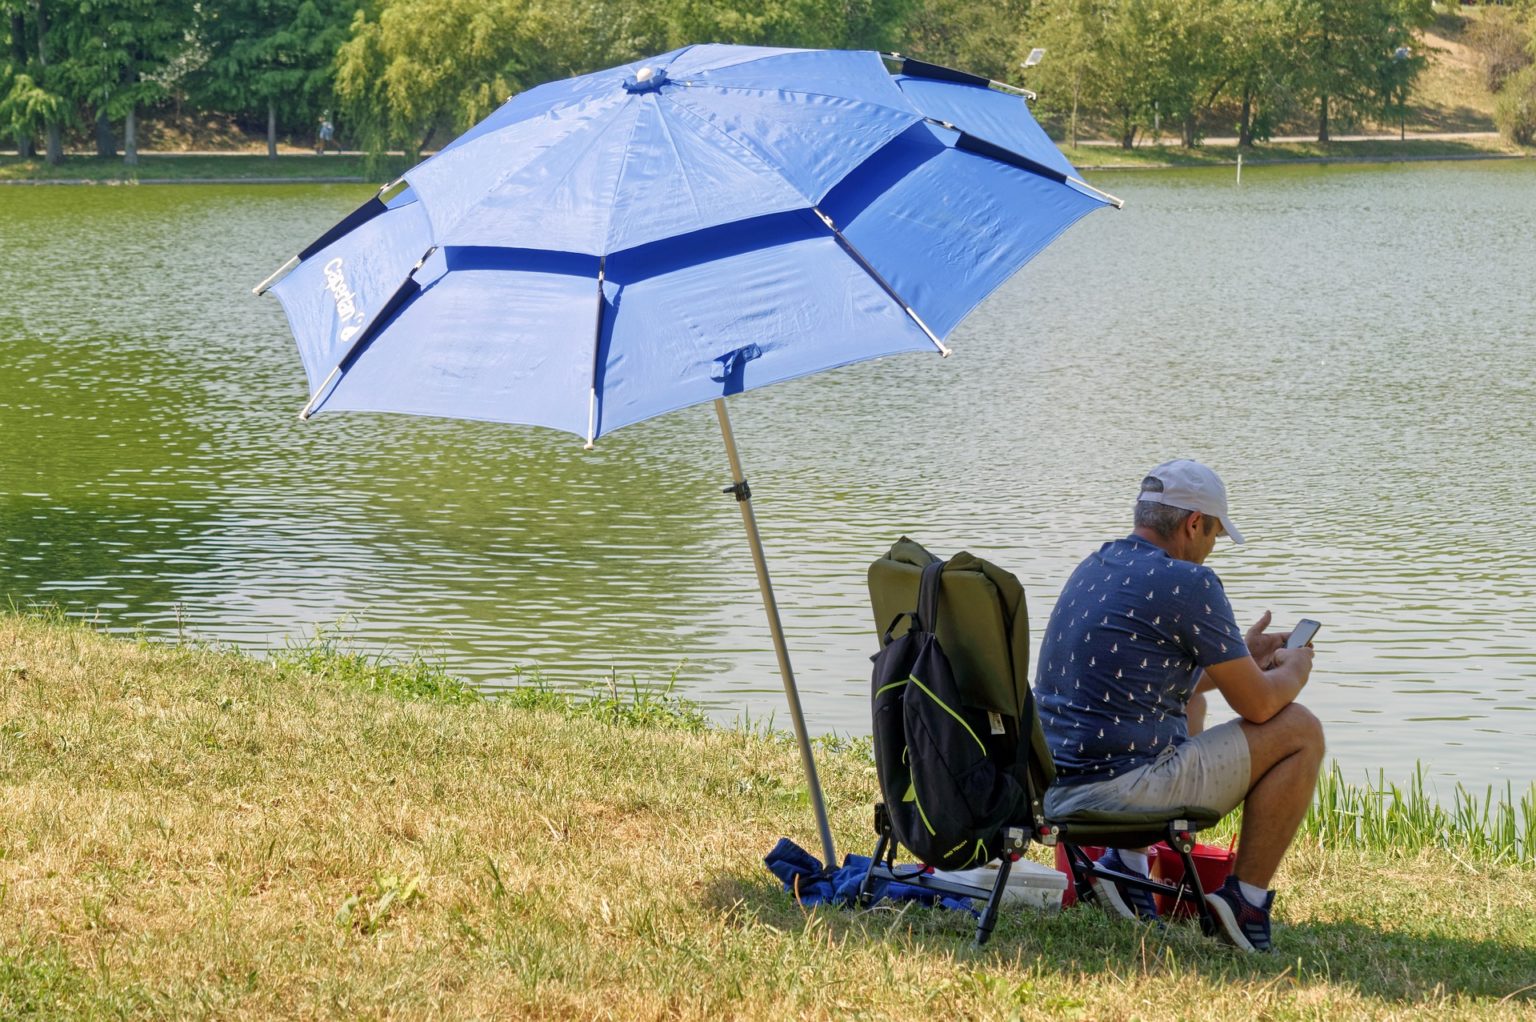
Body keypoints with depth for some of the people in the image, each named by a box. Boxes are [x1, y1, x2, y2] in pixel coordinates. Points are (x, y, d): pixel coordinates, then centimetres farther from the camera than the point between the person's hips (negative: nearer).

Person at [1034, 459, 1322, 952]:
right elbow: (1257, 704, -6)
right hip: (1122, 787, -9)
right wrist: (1294, 670, 16)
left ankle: (1127, 860, 21)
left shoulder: (1091, 569, 14)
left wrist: (1241, 654, 36)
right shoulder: (1188, 582, -12)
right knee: (1300, 731, 6)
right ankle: (1245, 900, 7)